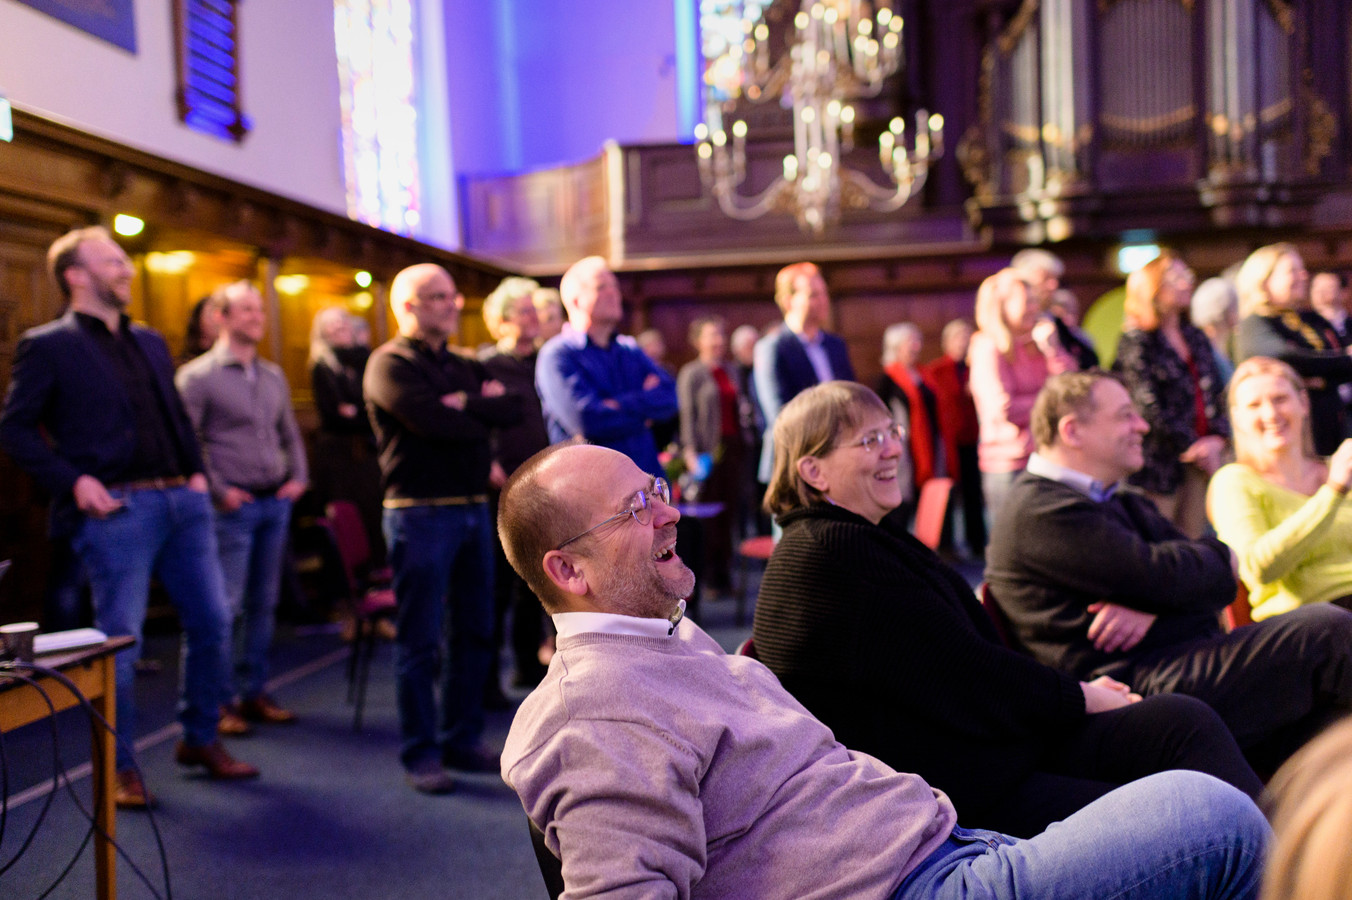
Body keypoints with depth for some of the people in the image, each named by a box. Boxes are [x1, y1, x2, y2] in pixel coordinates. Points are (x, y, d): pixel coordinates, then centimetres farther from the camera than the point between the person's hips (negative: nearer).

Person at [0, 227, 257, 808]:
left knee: (211, 621, 8)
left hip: (182, 501, 7)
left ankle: (201, 739, 25)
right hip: (117, 510, -6)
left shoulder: (151, 342, 19)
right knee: (120, 639, -1)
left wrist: (196, 471, 10)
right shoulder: (48, 346, -1)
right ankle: (121, 768, 13)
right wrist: (72, 481, -14)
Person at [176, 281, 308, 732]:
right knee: (226, 605, -4)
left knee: (263, 602, 11)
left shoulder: (274, 376, 14)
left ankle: (254, 692, 20)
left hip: (276, 502, 6)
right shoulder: (197, 376, -5)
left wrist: (298, 478, 8)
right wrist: (218, 491, -13)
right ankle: (223, 702, 5)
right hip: (234, 506, -6)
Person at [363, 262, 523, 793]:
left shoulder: (461, 367, 18)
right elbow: (438, 423, -20)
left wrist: (467, 404, -10)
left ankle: (463, 740, 23)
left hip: (473, 509, 8)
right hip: (420, 512, -8)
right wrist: (485, 418, -3)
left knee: (474, 632, 12)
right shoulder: (390, 364, -6)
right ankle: (421, 754, 10)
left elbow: (513, 409, 4)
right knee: (420, 640, -1)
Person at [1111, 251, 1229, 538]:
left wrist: (1217, 437, -2)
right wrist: (1191, 447, -9)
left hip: (1200, 460, 7)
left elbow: (1217, 393, 15)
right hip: (1160, 458, -7)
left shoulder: (1196, 338, 17)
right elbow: (1147, 406, -12)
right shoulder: (1137, 341, -5)